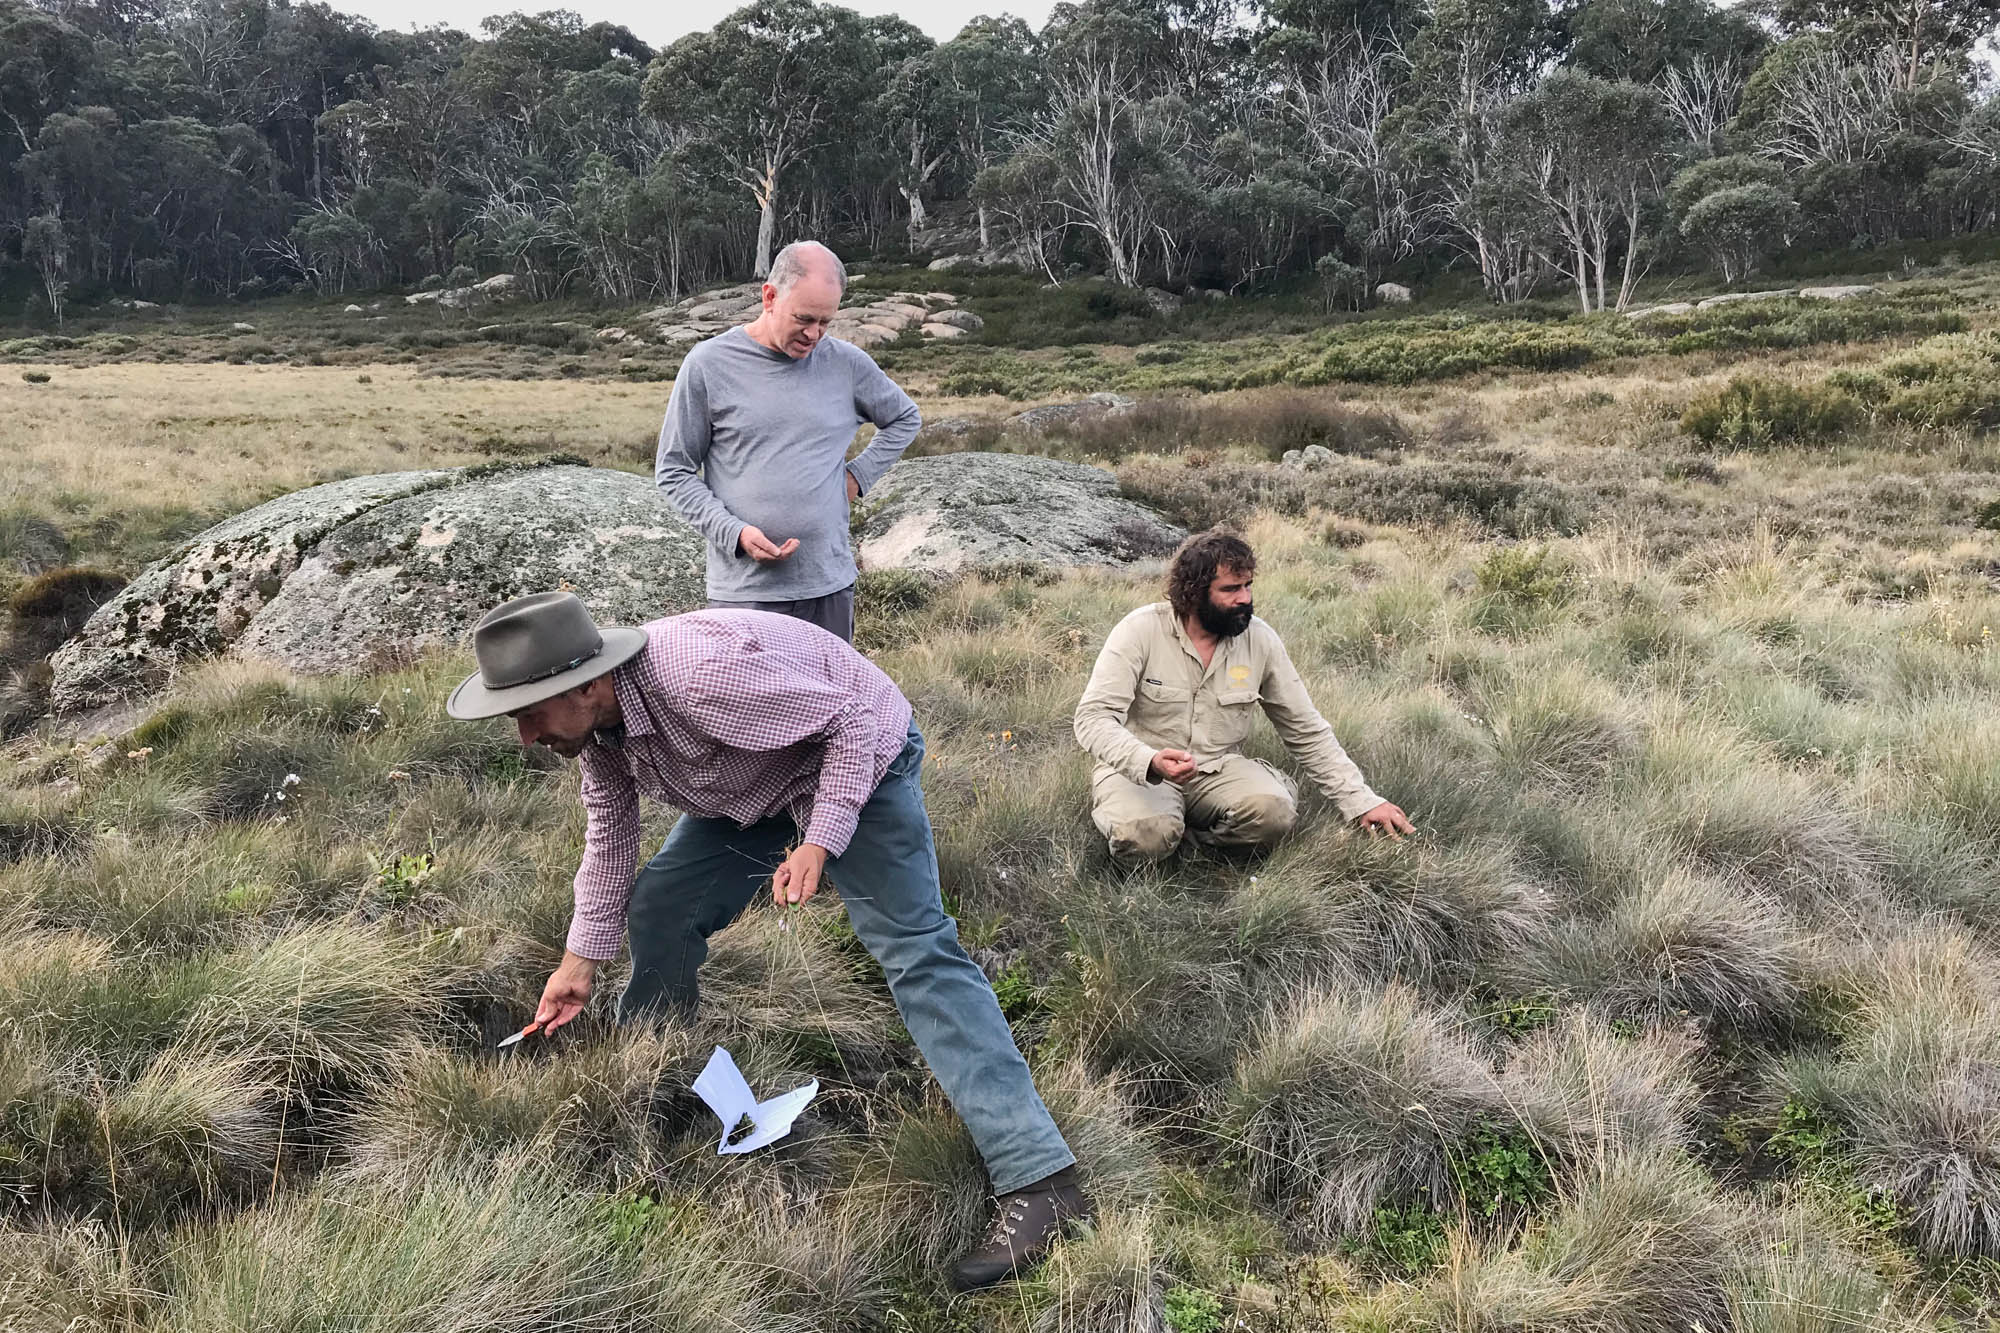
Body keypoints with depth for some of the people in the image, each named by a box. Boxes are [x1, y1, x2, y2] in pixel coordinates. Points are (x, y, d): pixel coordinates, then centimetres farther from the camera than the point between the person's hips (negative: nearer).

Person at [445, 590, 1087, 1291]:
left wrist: (818, 843, -37)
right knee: (658, 911, 7)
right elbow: (609, 836, 8)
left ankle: (1041, 1183, -24)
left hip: (856, 760, -9)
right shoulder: (595, 721, -9)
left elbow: (851, 720, -29)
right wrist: (581, 960, 10)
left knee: (916, 950, -20)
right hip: (754, 786, 9)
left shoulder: (698, 672, -37)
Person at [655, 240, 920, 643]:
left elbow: (905, 419, 24)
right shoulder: (709, 364, -2)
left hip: (830, 584, 3)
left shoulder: (848, 364, 5)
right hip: (744, 590, -3)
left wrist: (859, 476, 9)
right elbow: (673, 471, 2)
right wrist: (734, 532, -12)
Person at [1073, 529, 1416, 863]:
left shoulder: (1260, 640, -4)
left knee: (1274, 811, -28)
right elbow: (1094, 718, -20)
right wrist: (1150, 762, -39)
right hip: (1139, 771, -3)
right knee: (1144, 837, -35)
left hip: (1218, 769, 3)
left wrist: (1362, 801, -2)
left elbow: (1307, 731, 4)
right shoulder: (1141, 630, -14)